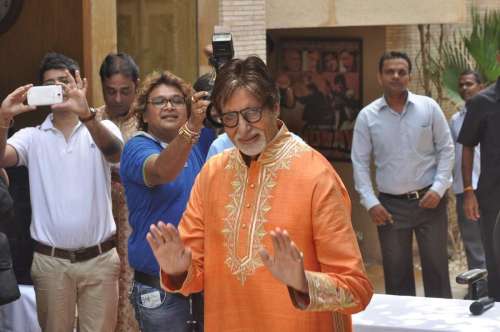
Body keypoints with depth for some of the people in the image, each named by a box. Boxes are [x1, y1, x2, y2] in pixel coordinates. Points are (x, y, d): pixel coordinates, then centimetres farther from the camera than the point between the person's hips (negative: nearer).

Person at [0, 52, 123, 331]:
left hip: (100, 258, -1)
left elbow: (115, 153, -21)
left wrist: (86, 114, -39)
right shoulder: (32, 137, 3)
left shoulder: (103, 128, 1)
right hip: (50, 261, 1)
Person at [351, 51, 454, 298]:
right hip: (390, 205, 1)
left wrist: (438, 189, -8)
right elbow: (360, 163, 2)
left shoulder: (429, 107, -1)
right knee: (396, 271, 7)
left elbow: (446, 149, 3)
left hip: (429, 200, 0)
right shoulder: (367, 116, -1)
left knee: (436, 266, 4)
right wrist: (370, 203, -6)